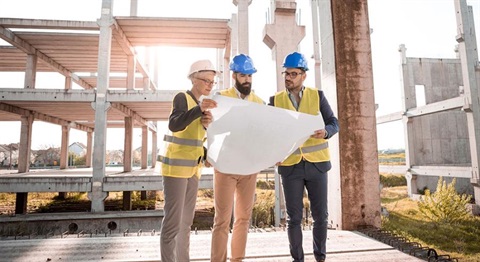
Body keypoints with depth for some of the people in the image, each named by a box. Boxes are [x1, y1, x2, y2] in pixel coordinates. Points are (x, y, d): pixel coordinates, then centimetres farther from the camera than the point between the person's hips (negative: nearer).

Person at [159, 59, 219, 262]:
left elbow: (200, 137, 13)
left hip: (193, 168, 8)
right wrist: (199, 109, -35)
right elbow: (174, 125, -24)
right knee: (173, 221, -8)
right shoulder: (182, 97, -7)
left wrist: (207, 124, -7)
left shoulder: (200, 103, 16)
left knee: (186, 221, 12)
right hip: (176, 166, -8)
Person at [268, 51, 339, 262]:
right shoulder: (275, 100, 4)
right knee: (294, 217, 5)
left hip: (317, 163, 0)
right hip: (290, 165, 0)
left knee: (320, 215, 7)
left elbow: (334, 123, 2)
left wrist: (325, 132, -20)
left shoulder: (317, 96, 3)